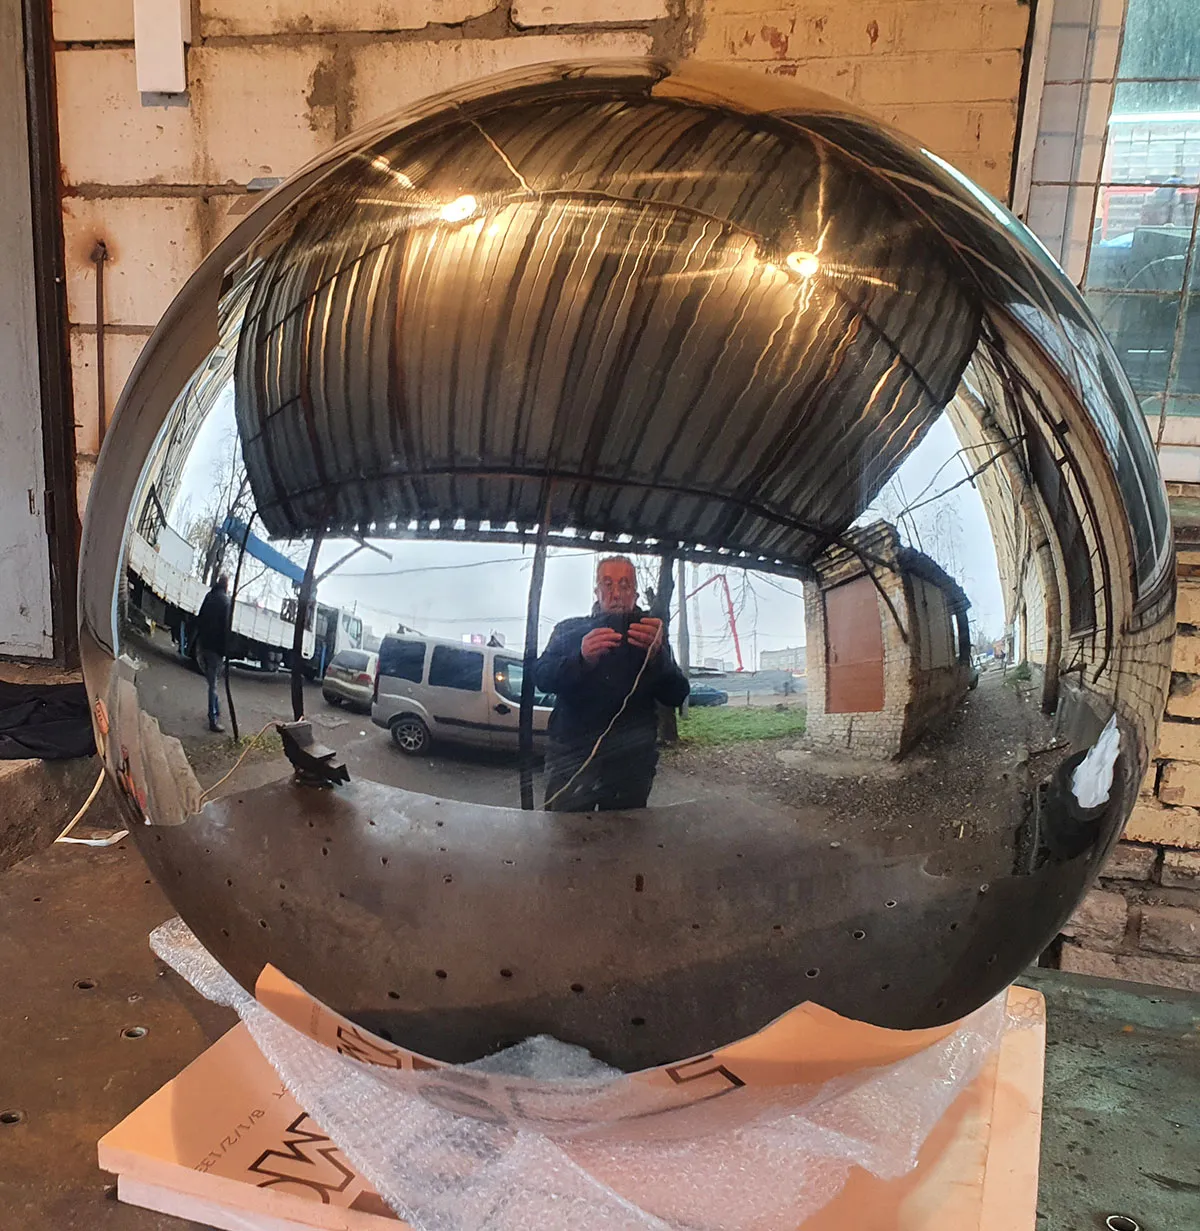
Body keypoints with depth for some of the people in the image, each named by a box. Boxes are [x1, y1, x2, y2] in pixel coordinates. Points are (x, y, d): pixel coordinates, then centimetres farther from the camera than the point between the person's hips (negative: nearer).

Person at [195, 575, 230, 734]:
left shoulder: (209, 596, 7)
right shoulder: (225, 601, -13)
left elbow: (199, 619, 12)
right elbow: (226, 627, -15)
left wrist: (197, 642, 17)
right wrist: (225, 649, -9)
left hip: (202, 644, 7)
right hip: (215, 647, -7)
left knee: (212, 681, 19)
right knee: (213, 683, -2)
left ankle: (215, 713, 30)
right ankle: (213, 720, 2)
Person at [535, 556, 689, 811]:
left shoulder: (650, 634, 9)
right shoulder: (568, 631, 9)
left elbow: (677, 696, -3)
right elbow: (542, 678, -7)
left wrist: (657, 654, -23)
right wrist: (582, 658, -27)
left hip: (631, 760, 1)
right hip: (572, 756, -1)